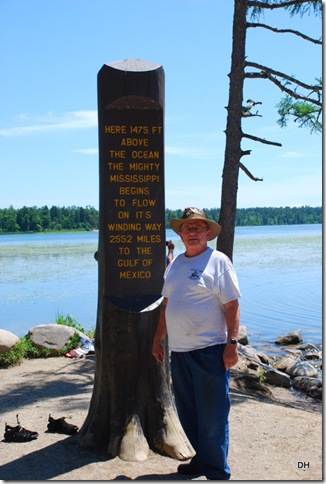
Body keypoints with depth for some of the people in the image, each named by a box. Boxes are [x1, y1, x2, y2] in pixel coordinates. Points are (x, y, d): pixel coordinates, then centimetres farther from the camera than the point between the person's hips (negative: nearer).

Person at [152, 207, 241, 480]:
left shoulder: (217, 260, -7)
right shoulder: (175, 263, 12)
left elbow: (232, 305, -10)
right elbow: (167, 304, 19)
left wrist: (232, 343, -16)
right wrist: (158, 338, 18)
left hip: (210, 350, -7)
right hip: (179, 351, 7)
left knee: (212, 416, 0)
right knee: (188, 413, 16)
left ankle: (217, 472, 15)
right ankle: (200, 461, 32)